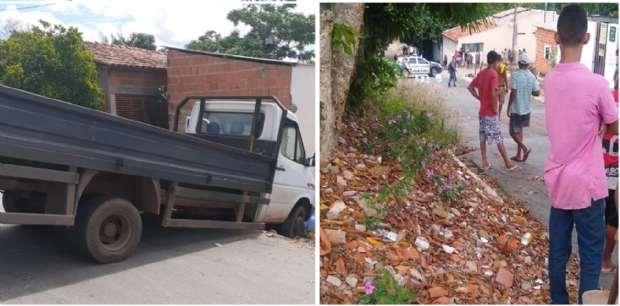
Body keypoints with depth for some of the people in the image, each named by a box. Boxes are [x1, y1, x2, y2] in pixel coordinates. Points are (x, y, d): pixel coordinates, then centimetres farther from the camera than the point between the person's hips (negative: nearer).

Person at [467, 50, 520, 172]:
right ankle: (508, 164, 6)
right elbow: (493, 93, -26)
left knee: (483, 137, 10)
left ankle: (485, 163, 14)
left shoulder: (481, 74, 8)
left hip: (482, 111, 8)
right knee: (499, 138, -1)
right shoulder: (493, 73, -16)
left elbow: (470, 87, 15)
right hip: (490, 113, -8)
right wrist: (495, 107, -15)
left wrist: (479, 98, 10)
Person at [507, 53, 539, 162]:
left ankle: (525, 148, -13)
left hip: (516, 109, -6)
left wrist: (508, 108, -10)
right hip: (526, 109, 6)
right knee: (519, 130, 17)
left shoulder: (515, 75, -15)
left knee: (513, 132, 6)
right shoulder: (532, 76, 1)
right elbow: (537, 93, 3)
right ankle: (518, 155, 19)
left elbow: (513, 93, -18)